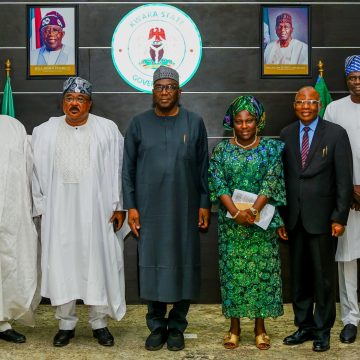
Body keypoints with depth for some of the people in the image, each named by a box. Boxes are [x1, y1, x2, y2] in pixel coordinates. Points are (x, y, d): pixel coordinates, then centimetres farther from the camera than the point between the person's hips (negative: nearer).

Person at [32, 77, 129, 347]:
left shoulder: (108, 130, 1)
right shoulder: (45, 132, 7)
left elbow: (118, 168, 0)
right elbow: (38, 172, 8)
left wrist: (119, 206, -3)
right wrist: (41, 207, 4)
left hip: (97, 211, -1)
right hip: (59, 212, 2)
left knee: (99, 264, 4)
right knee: (61, 266, 5)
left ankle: (99, 323, 17)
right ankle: (66, 324, 18)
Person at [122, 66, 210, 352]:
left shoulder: (194, 123, 4)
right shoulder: (139, 124, 5)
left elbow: (203, 167, 5)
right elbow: (128, 169, 5)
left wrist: (205, 204, 1)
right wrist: (131, 206, 0)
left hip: (184, 209, 0)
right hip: (149, 209, 0)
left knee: (183, 264, 3)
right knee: (152, 264, 3)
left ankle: (177, 327, 16)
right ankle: (157, 326, 16)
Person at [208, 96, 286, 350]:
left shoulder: (271, 148, 2)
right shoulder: (222, 150, 4)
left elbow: (271, 181, -8)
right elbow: (218, 183, -4)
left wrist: (253, 210, -19)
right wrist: (236, 211, -17)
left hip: (263, 221, 0)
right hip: (231, 222, 1)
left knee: (262, 271, 3)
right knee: (232, 271, 4)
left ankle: (260, 328, 15)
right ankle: (234, 327, 16)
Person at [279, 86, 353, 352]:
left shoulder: (336, 134, -3)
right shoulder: (286, 135, 8)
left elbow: (344, 179, -5)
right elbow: (281, 178, 7)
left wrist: (340, 218, -9)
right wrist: (280, 217, 4)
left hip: (322, 218, -3)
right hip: (294, 218, 4)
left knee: (323, 276, 4)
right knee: (299, 275, 11)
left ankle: (323, 330, 17)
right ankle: (304, 326, 24)